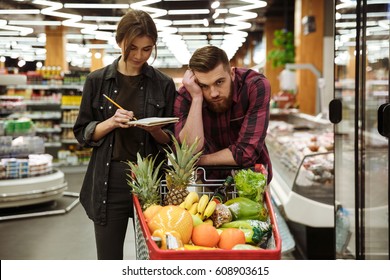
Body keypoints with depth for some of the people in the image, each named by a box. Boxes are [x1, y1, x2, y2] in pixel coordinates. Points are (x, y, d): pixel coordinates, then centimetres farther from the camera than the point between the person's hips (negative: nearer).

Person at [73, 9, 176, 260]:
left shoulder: (164, 85, 3)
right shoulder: (97, 81, 2)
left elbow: (172, 141, 6)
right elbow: (83, 133, 5)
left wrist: (155, 131, -15)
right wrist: (111, 123, -13)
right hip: (108, 182, 0)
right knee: (109, 257, 6)